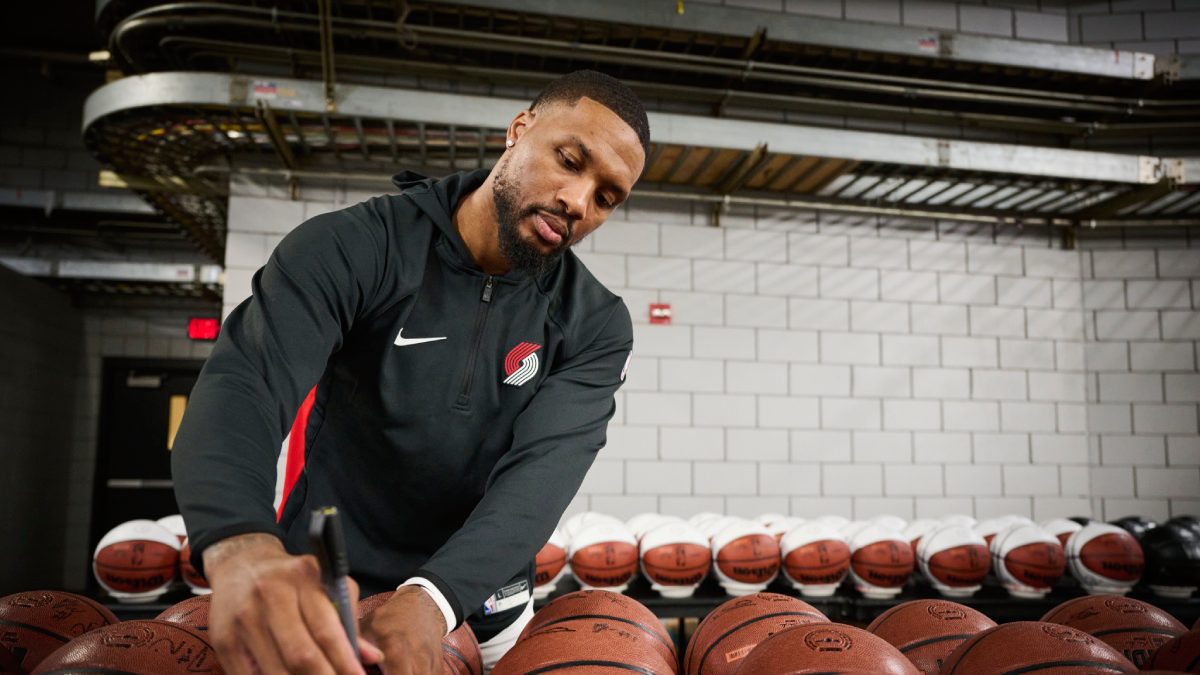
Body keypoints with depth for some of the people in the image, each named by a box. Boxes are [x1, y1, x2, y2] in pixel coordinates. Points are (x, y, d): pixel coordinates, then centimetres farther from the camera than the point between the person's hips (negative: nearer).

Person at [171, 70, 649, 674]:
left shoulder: (594, 326, -10)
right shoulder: (351, 248, -16)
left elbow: (543, 468, -22)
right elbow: (243, 386, -29)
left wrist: (431, 599, -40)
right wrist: (242, 547, -48)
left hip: (479, 609, 2)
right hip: (321, 593, -1)